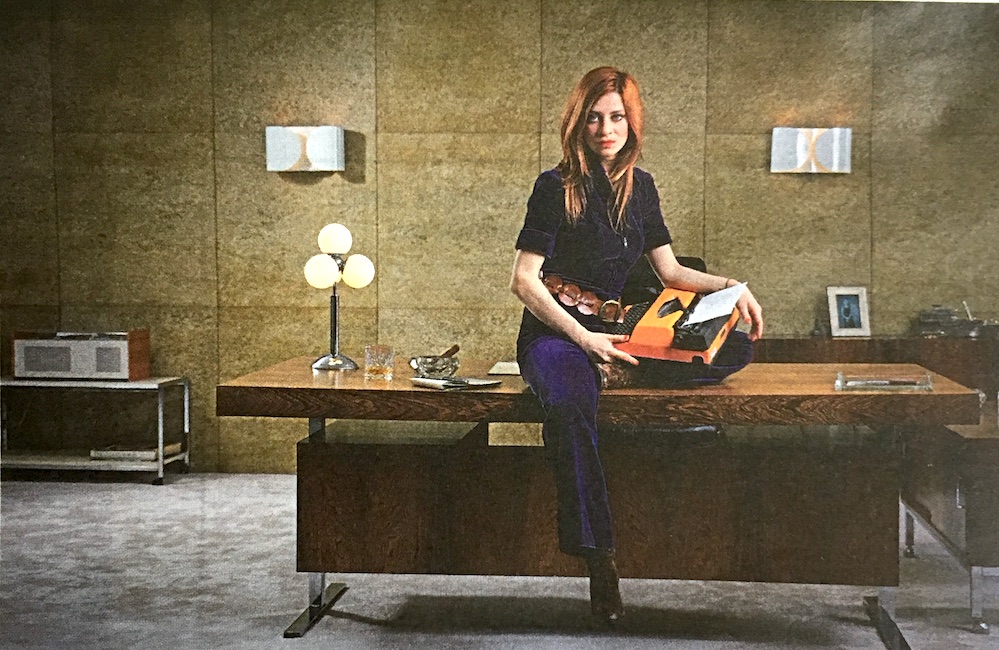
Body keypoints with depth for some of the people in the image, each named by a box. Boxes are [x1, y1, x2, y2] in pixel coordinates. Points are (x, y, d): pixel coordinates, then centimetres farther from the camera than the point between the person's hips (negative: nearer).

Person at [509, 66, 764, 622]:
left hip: (611, 328, 6)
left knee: (737, 348, -10)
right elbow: (524, 280, -10)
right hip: (553, 331, -6)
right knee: (573, 401, -41)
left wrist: (729, 286, 0)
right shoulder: (556, 186, -5)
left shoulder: (640, 186, 12)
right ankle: (599, 556, -38)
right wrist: (583, 338, -19)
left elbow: (669, 270, 17)